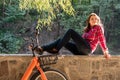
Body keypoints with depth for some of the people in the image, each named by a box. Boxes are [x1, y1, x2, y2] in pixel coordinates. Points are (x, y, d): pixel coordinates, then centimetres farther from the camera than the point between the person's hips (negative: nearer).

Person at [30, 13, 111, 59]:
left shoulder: (98, 28, 4)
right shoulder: (87, 29, 25)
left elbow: (102, 40, -8)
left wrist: (106, 52, -15)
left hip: (87, 49, -7)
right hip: (81, 50, 8)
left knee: (71, 31, -16)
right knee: (61, 40, -3)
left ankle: (56, 49, -18)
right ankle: (41, 49, -17)